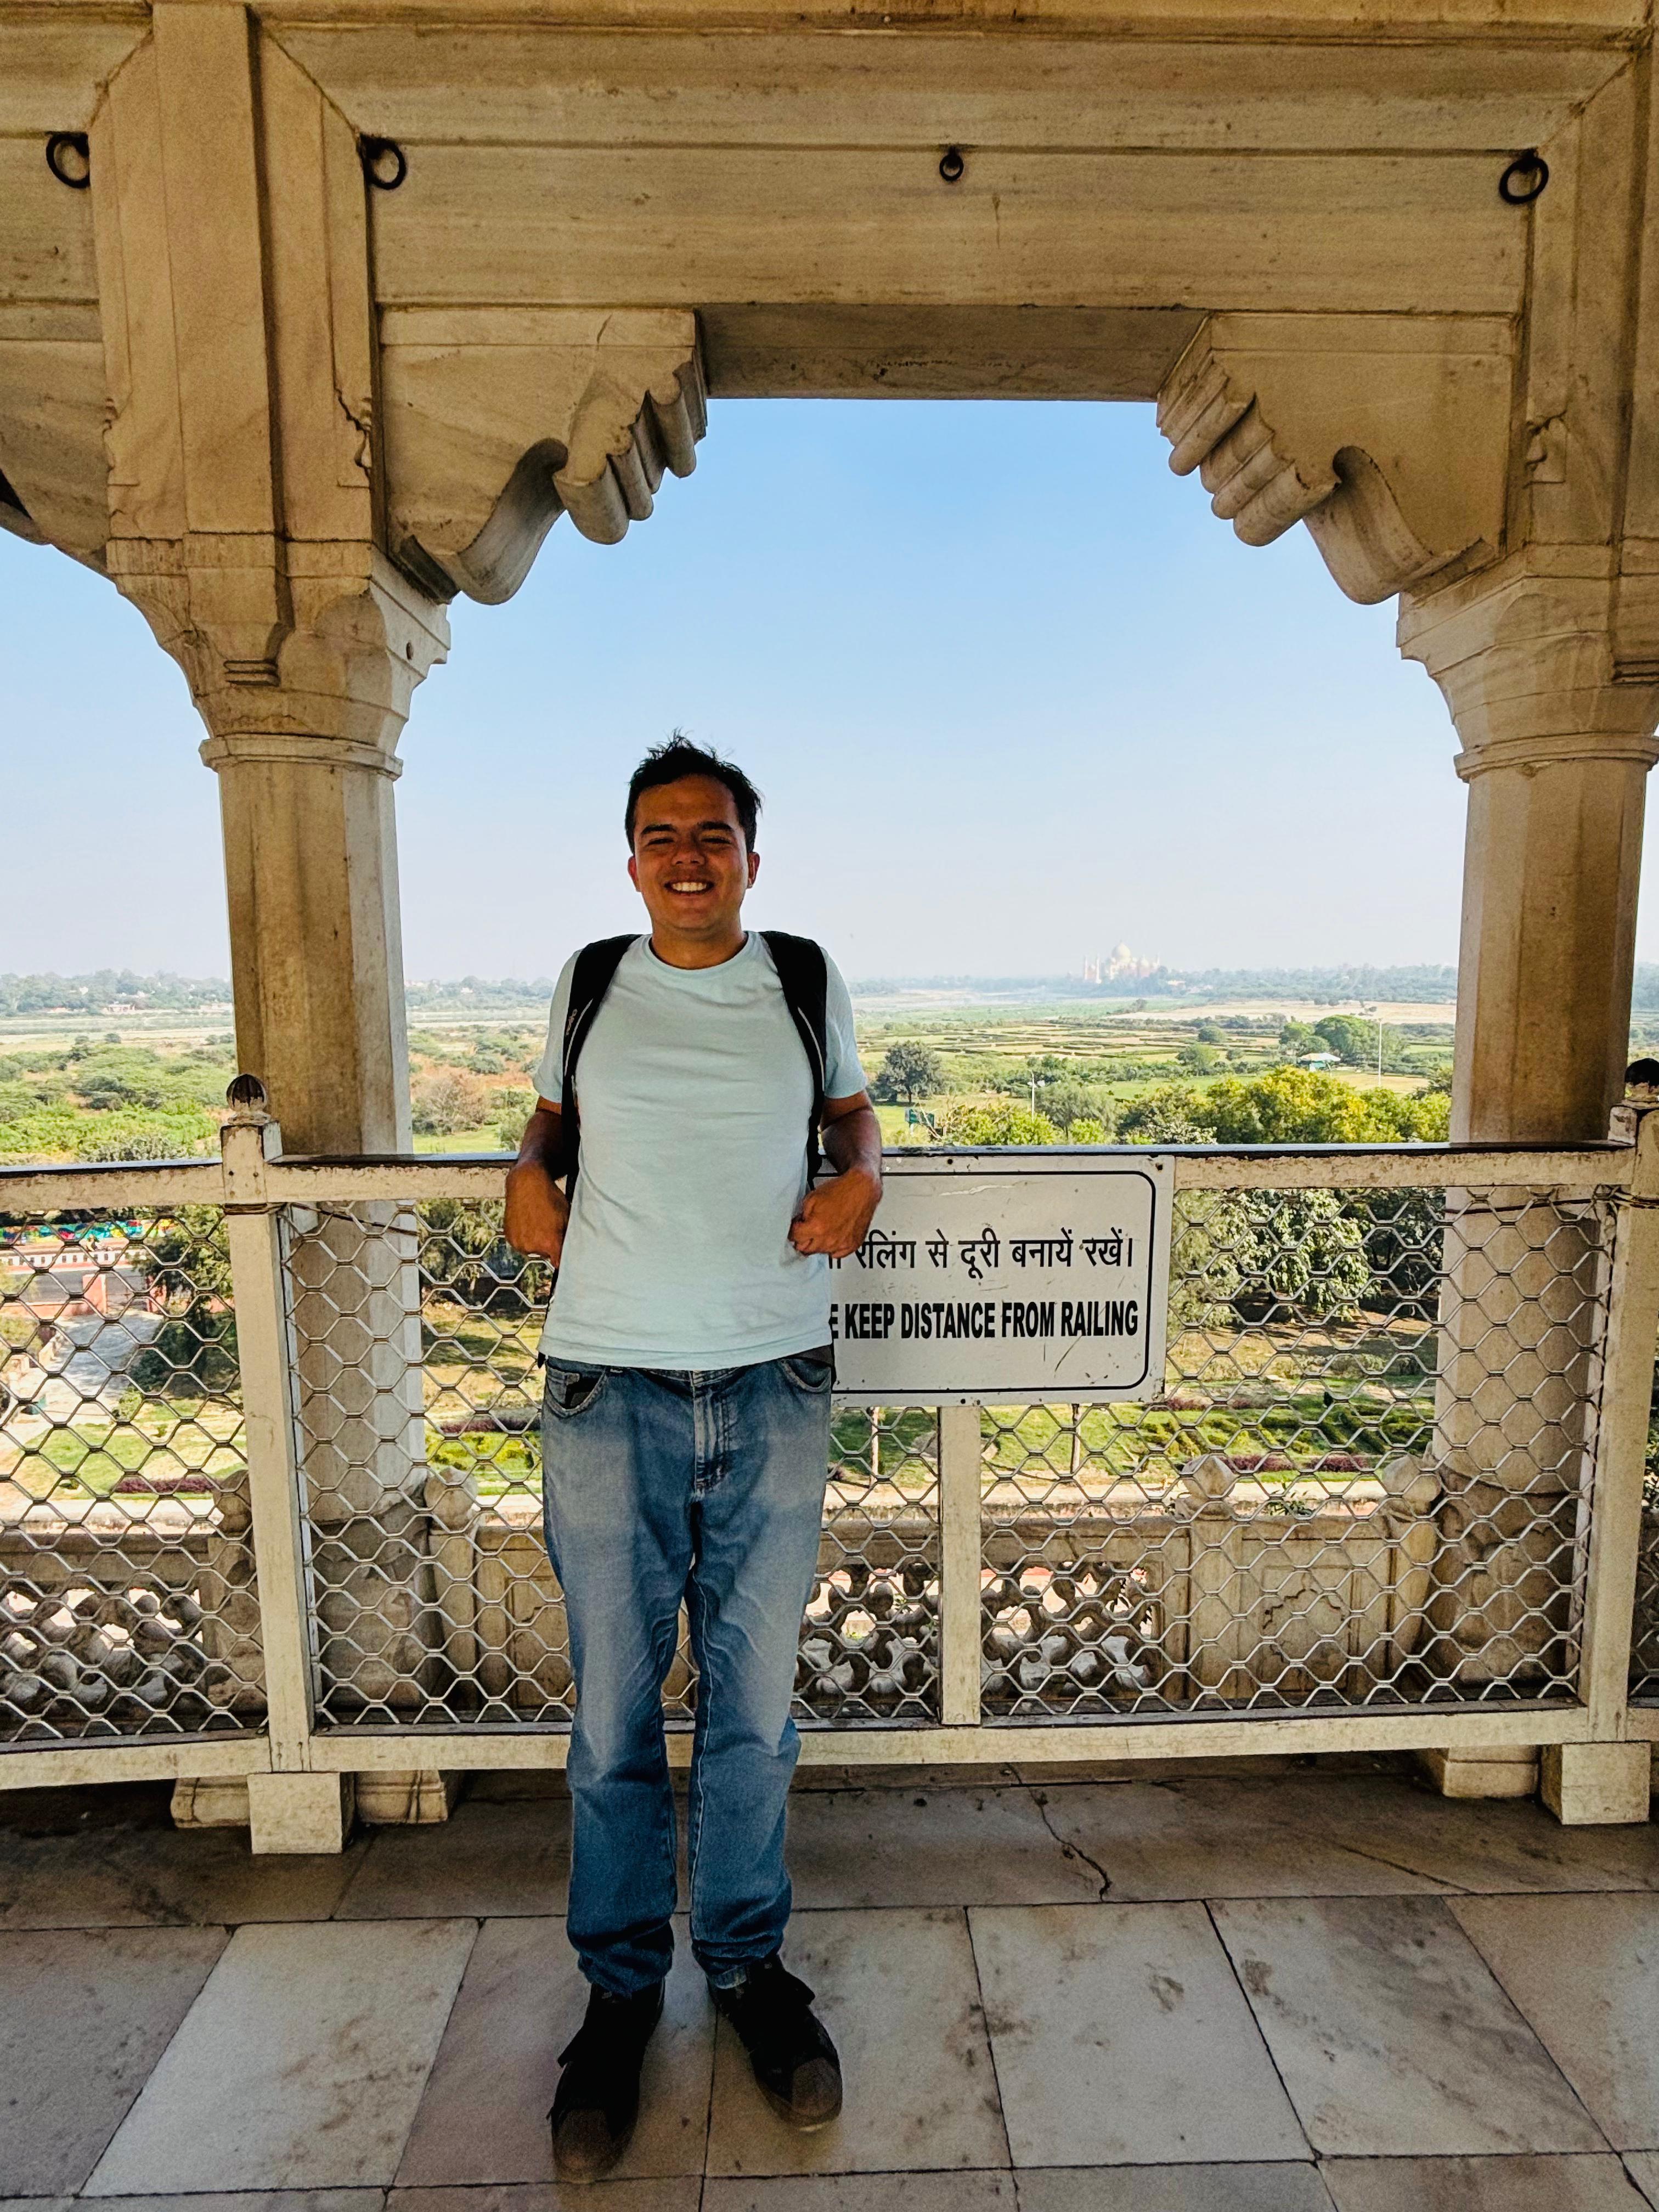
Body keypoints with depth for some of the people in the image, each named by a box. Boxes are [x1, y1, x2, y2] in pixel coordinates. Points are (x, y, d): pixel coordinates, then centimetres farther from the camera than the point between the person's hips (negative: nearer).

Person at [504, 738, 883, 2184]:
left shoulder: (807, 981, 7)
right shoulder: (589, 984, 8)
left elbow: (850, 1104, 20)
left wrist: (861, 1174, -1)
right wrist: (530, 1175, 0)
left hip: (775, 1389, 1)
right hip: (610, 1392, 0)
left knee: (754, 1703, 13)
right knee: (616, 1715, 9)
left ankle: (748, 1959, 36)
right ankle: (621, 1986, 32)